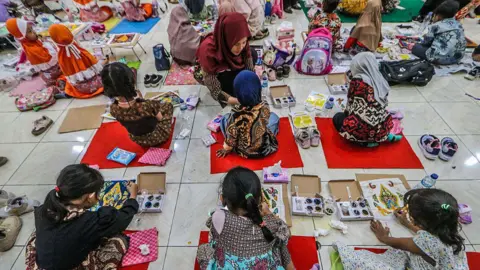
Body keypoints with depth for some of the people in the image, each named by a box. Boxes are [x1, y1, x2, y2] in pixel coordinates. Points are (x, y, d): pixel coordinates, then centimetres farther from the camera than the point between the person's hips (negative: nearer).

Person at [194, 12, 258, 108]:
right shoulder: (208, 51, -39)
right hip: (210, 73, -4)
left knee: (253, 54, -16)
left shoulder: (241, 43, -28)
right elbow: (215, 92, -35)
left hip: (227, 66, 5)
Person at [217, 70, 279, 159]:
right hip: (264, 149, 2)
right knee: (274, 116, 23)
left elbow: (231, 136, -16)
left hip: (243, 151, -1)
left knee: (225, 118, 16)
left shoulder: (235, 114, -30)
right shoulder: (265, 108, -23)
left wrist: (226, 149, 5)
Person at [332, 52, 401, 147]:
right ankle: (386, 136, 15)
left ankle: (365, 141, 2)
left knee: (337, 117, 19)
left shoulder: (357, 80, -8)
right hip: (382, 128, 7)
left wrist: (346, 114, 24)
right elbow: (383, 104, 12)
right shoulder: (380, 81, 6)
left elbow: (350, 103, 3)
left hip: (364, 129, -6)